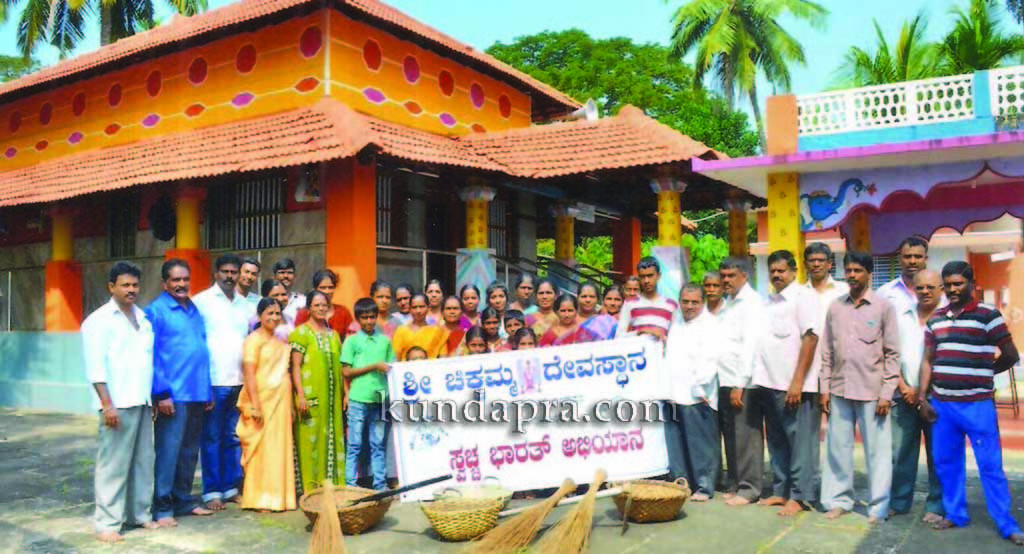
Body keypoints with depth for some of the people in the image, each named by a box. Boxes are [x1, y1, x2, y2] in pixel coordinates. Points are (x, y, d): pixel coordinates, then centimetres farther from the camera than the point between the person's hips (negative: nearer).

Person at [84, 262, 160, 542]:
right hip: (118, 404, -6)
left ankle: (139, 514, 20)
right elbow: (96, 368, -8)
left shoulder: (144, 318, 16)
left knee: (143, 461, 10)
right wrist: (107, 404, -14)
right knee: (114, 463, -4)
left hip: (143, 402, 6)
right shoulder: (99, 321, -2)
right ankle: (107, 523, 3)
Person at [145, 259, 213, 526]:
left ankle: (183, 500, 24)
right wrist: (162, 393, -14)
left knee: (189, 451, 13)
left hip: (197, 394, 6)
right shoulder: (156, 311, -4)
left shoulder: (195, 311, 15)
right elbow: (151, 355, -9)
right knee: (168, 451, -2)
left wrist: (208, 390, 14)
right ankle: (162, 507, 8)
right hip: (173, 395, -6)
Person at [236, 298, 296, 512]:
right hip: (263, 399, -7)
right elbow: (250, 375, -12)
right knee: (262, 448, -4)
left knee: (281, 447, 7)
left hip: (281, 401, 7)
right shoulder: (254, 339, -5)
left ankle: (279, 496, 16)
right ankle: (260, 500, 4)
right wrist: (255, 406, -17)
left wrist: (290, 404, 17)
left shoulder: (280, 341, 17)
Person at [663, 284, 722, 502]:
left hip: (696, 397, -7)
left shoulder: (710, 324, -6)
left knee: (702, 444, -1)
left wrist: (700, 387, -16)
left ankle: (704, 487, 7)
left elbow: (710, 360, -13)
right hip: (673, 394, 7)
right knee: (675, 444, 10)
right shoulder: (675, 319, 18)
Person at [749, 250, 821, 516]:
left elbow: (810, 338, -12)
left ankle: (800, 496, 5)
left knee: (800, 442, -1)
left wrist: (797, 382, -17)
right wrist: (759, 379, 11)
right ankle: (780, 491, 21)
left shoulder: (803, 297, -5)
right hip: (769, 384, 8)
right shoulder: (769, 302, 18)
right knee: (777, 442, 13)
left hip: (794, 385, -7)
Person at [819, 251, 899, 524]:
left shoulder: (883, 307, -1)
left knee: (877, 450, 2)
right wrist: (824, 389, 6)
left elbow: (892, 353, -2)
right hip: (840, 390, 3)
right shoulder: (835, 308, 8)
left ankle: (878, 506, 13)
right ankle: (839, 500, 19)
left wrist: (886, 393, -7)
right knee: (838, 448, 7)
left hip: (871, 391, -3)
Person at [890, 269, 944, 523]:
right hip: (904, 396, 3)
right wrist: (903, 387, -1)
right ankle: (898, 502, 20)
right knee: (900, 452, 7)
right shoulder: (902, 318, 11)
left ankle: (936, 507, 15)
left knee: (938, 454, 3)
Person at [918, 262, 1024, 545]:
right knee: (946, 462, 12)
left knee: (990, 465, 2)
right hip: (941, 404, 5)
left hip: (977, 404, -4)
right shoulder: (935, 319, 9)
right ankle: (955, 514, 27)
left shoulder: (988, 315, -5)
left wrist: (982, 373, 11)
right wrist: (923, 398, 5)